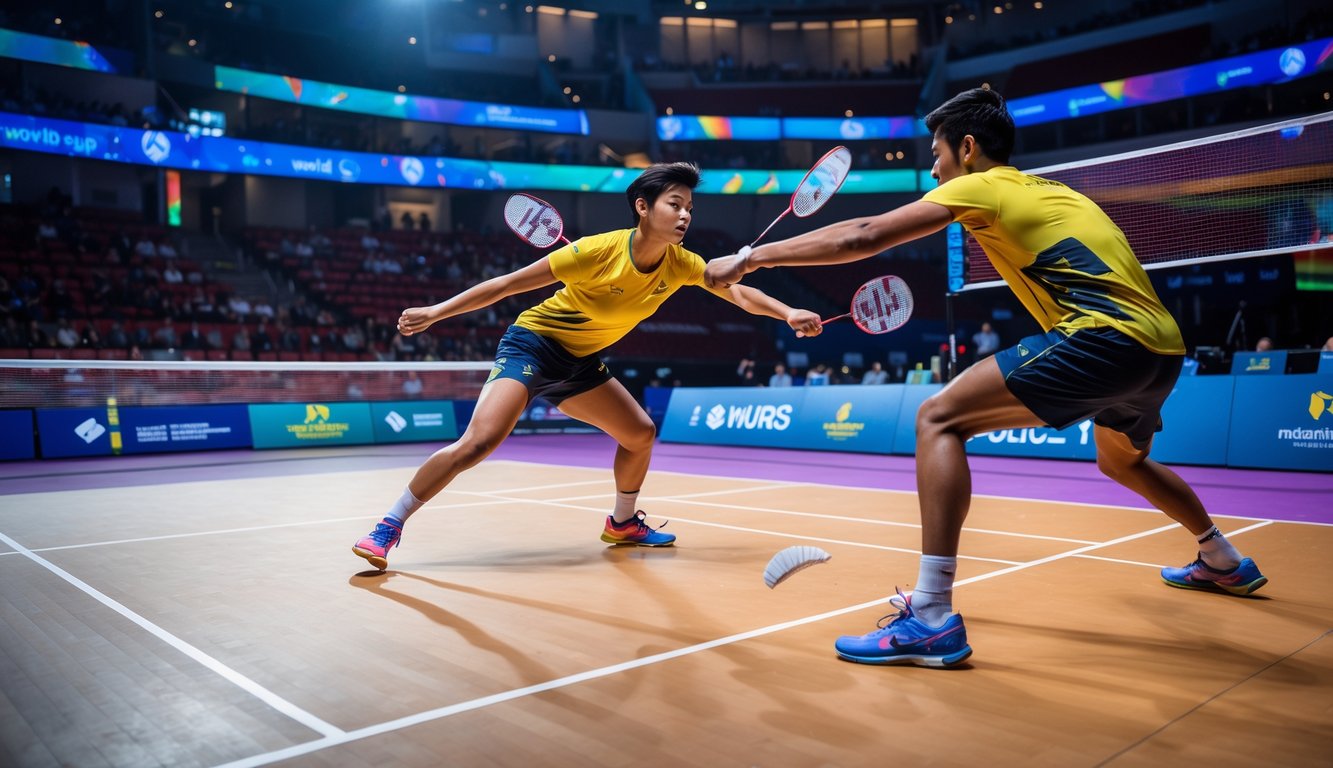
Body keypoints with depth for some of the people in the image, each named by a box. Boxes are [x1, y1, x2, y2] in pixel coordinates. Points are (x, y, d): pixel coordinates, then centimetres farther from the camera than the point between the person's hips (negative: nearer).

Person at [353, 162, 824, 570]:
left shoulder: (681, 265, -8)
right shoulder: (600, 251, -25)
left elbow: (739, 292, -1)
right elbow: (507, 284, -20)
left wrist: (788, 314, -21)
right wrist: (434, 313, -20)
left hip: (580, 362, 7)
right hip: (532, 344, -7)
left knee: (641, 433, 9)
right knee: (479, 442, -23)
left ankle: (623, 523, 34)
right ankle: (389, 527, -8)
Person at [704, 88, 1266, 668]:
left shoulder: (981, 186, 1)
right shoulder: (1048, 189, 25)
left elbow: (862, 237, -8)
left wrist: (751, 258, -3)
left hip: (1105, 337, -10)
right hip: (1163, 347, 10)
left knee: (939, 419, -13)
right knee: (1121, 461, 37)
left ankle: (932, 619, -22)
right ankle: (1224, 562, 55)